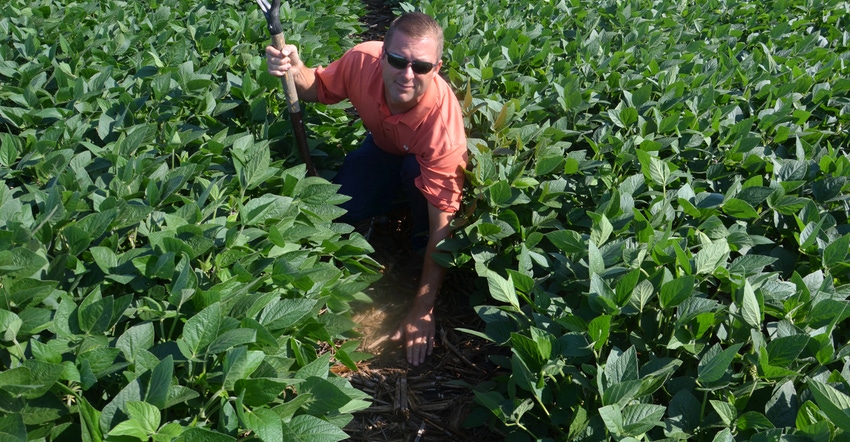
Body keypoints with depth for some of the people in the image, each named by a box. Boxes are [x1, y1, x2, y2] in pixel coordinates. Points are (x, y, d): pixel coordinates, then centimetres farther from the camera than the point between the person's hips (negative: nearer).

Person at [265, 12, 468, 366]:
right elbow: (319, 89, -8)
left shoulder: (442, 123, -42)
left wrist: (422, 310, -38)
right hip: (383, 145, 4)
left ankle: (422, 255, -9)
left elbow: (443, 223, -39)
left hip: (426, 159, -4)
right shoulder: (363, 61, -32)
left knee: (415, 169, -36)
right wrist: (295, 70, -34)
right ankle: (398, 196, 15)